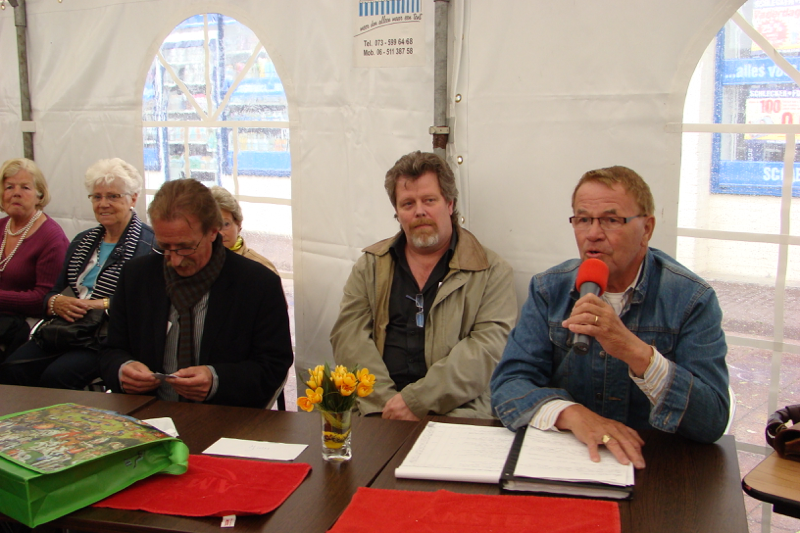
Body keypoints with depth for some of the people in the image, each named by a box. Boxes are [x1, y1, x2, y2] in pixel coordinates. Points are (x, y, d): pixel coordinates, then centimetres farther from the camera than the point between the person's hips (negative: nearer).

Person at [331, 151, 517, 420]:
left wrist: (416, 400, -16)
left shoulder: (492, 272, 6)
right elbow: (348, 335, 4)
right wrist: (386, 401, -12)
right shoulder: (370, 265, 15)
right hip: (377, 409, 3)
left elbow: (489, 348, -6)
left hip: (454, 411, -3)